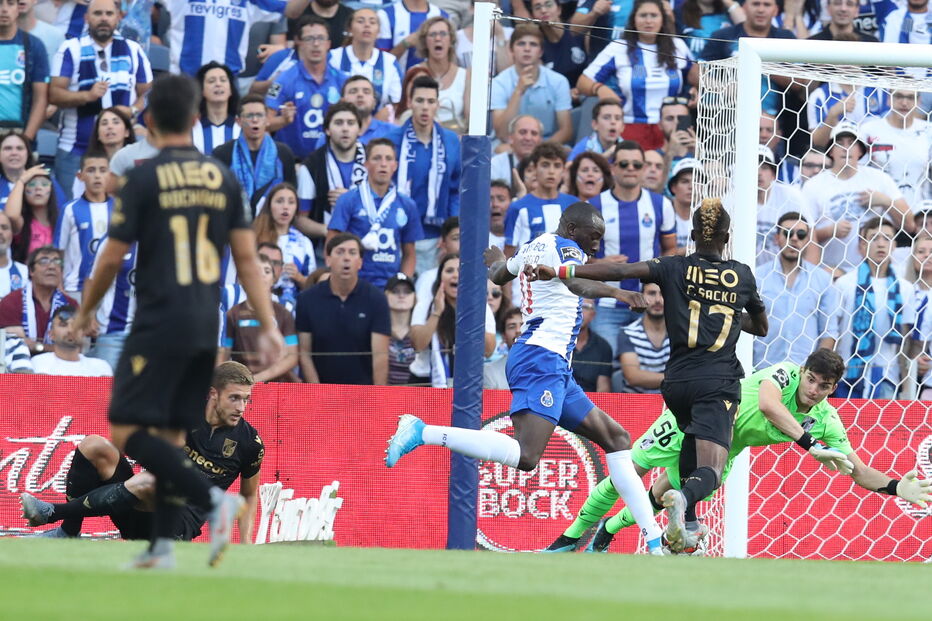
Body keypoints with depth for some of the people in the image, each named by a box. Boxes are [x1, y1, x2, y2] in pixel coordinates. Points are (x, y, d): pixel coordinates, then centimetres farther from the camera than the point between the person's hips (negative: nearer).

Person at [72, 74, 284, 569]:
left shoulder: (144, 178, -7)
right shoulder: (222, 178, 7)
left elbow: (113, 256, -5)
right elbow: (246, 257, 6)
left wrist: (86, 311, 10)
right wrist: (268, 325, 6)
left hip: (160, 323, -6)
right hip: (206, 328, 6)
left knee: (125, 429, -5)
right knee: (170, 433, 13)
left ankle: (213, 499, -21)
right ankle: (162, 544, 7)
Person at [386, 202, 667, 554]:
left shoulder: (532, 248, 22)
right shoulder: (564, 246, -4)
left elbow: (498, 276, 43)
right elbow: (575, 282, -28)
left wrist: (496, 260, 66)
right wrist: (613, 292, -45)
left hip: (554, 368, 11)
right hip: (542, 358, -11)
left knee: (616, 438, 13)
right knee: (525, 456, -27)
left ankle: (654, 541, 10)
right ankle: (423, 432, -22)